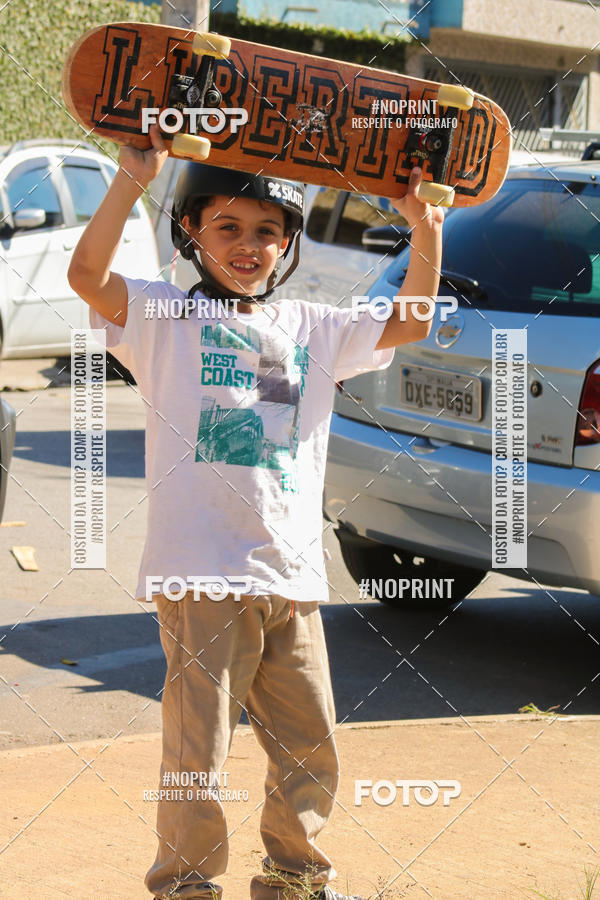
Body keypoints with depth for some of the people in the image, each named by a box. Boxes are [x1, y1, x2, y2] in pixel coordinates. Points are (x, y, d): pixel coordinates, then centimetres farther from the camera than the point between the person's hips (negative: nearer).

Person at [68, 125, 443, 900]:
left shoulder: (311, 331, 16)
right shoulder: (166, 319, 1)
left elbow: (407, 324, 16)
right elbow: (87, 275, -14)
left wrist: (425, 230, 3)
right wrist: (134, 177, -23)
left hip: (293, 578, 5)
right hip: (202, 577, -5)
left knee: (310, 752, 13)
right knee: (197, 751, -5)